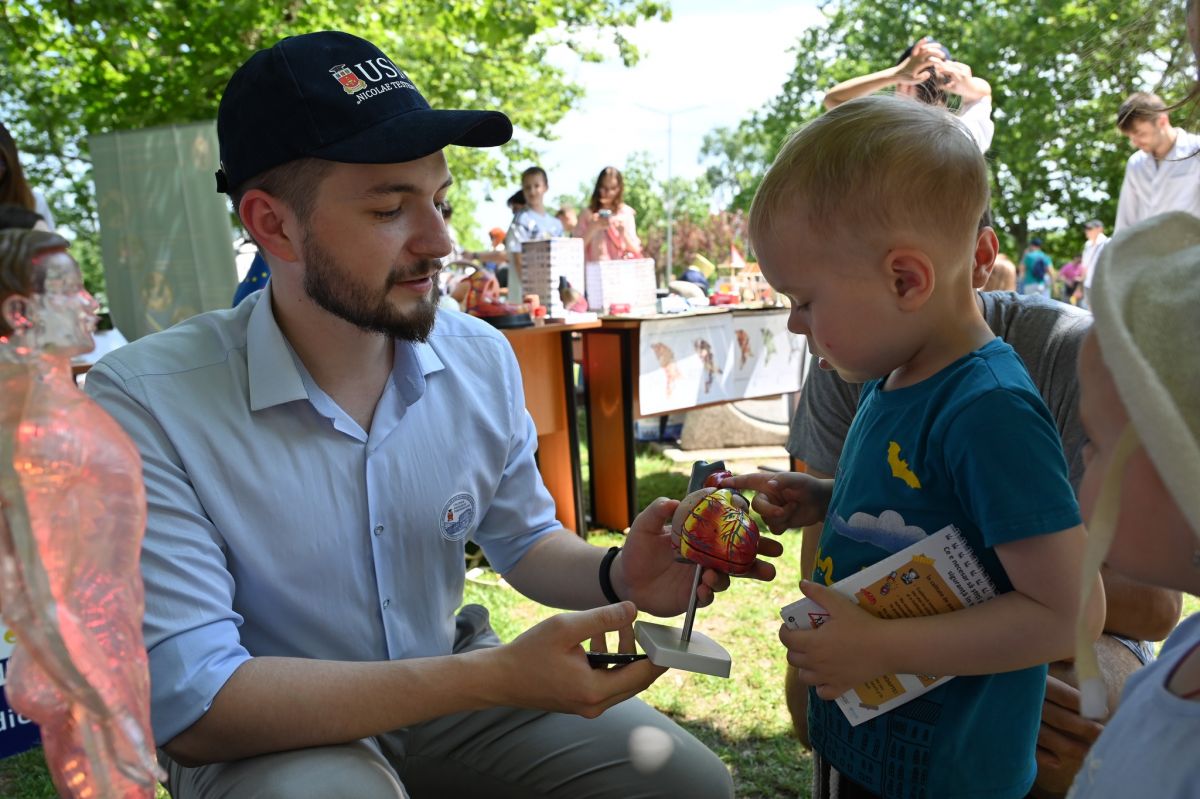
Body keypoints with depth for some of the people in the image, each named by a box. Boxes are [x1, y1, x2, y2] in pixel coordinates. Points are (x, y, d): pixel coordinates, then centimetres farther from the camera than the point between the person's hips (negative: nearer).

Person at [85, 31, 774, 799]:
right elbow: (187, 703, -25)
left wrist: (615, 576, -19)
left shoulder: (483, 358, -9)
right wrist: (493, 675, -34)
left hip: (453, 686, 4)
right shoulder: (142, 406, -23)